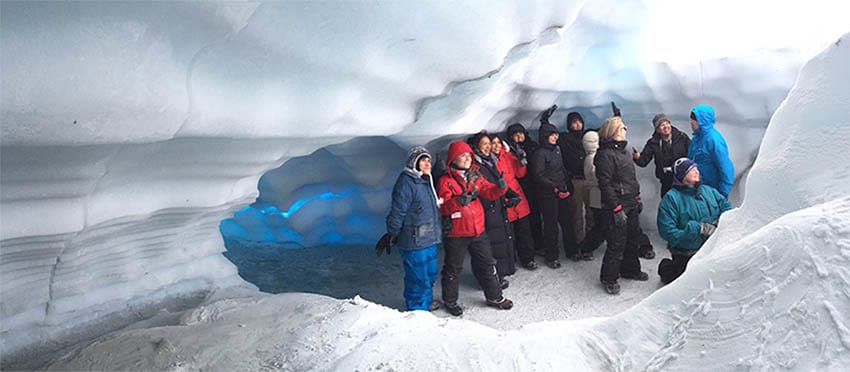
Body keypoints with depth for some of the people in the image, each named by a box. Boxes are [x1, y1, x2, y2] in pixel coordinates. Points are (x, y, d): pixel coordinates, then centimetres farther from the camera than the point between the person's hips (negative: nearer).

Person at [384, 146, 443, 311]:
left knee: (430, 273, 20)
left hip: (429, 239, 9)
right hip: (414, 242, -9)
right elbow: (397, 212, -18)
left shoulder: (426, 181, 13)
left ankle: (427, 301, 39)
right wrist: (391, 236, -14)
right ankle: (417, 308, 18)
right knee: (418, 277, 1)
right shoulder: (406, 182, -18)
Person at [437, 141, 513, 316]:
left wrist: (501, 187, -17)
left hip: (478, 229, 6)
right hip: (456, 233, -6)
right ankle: (450, 301, 27)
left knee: (487, 263, 16)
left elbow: (490, 192, 4)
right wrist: (459, 200, -36)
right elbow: (443, 207, -18)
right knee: (453, 268, 8)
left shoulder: (475, 176, 8)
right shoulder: (445, 181, -10)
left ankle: (494, 297, 33)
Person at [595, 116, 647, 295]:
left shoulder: (624, 151, 14)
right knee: (617, 243, -4)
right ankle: (609, 278, 9)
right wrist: (617, 209, -21)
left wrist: (637, 198, 21)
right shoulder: (605, 154, -16)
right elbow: (606, 184, -20)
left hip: (631, 205, 9)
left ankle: (630, 270, 35)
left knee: (632, 238, 18)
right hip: (618, 206, -9)